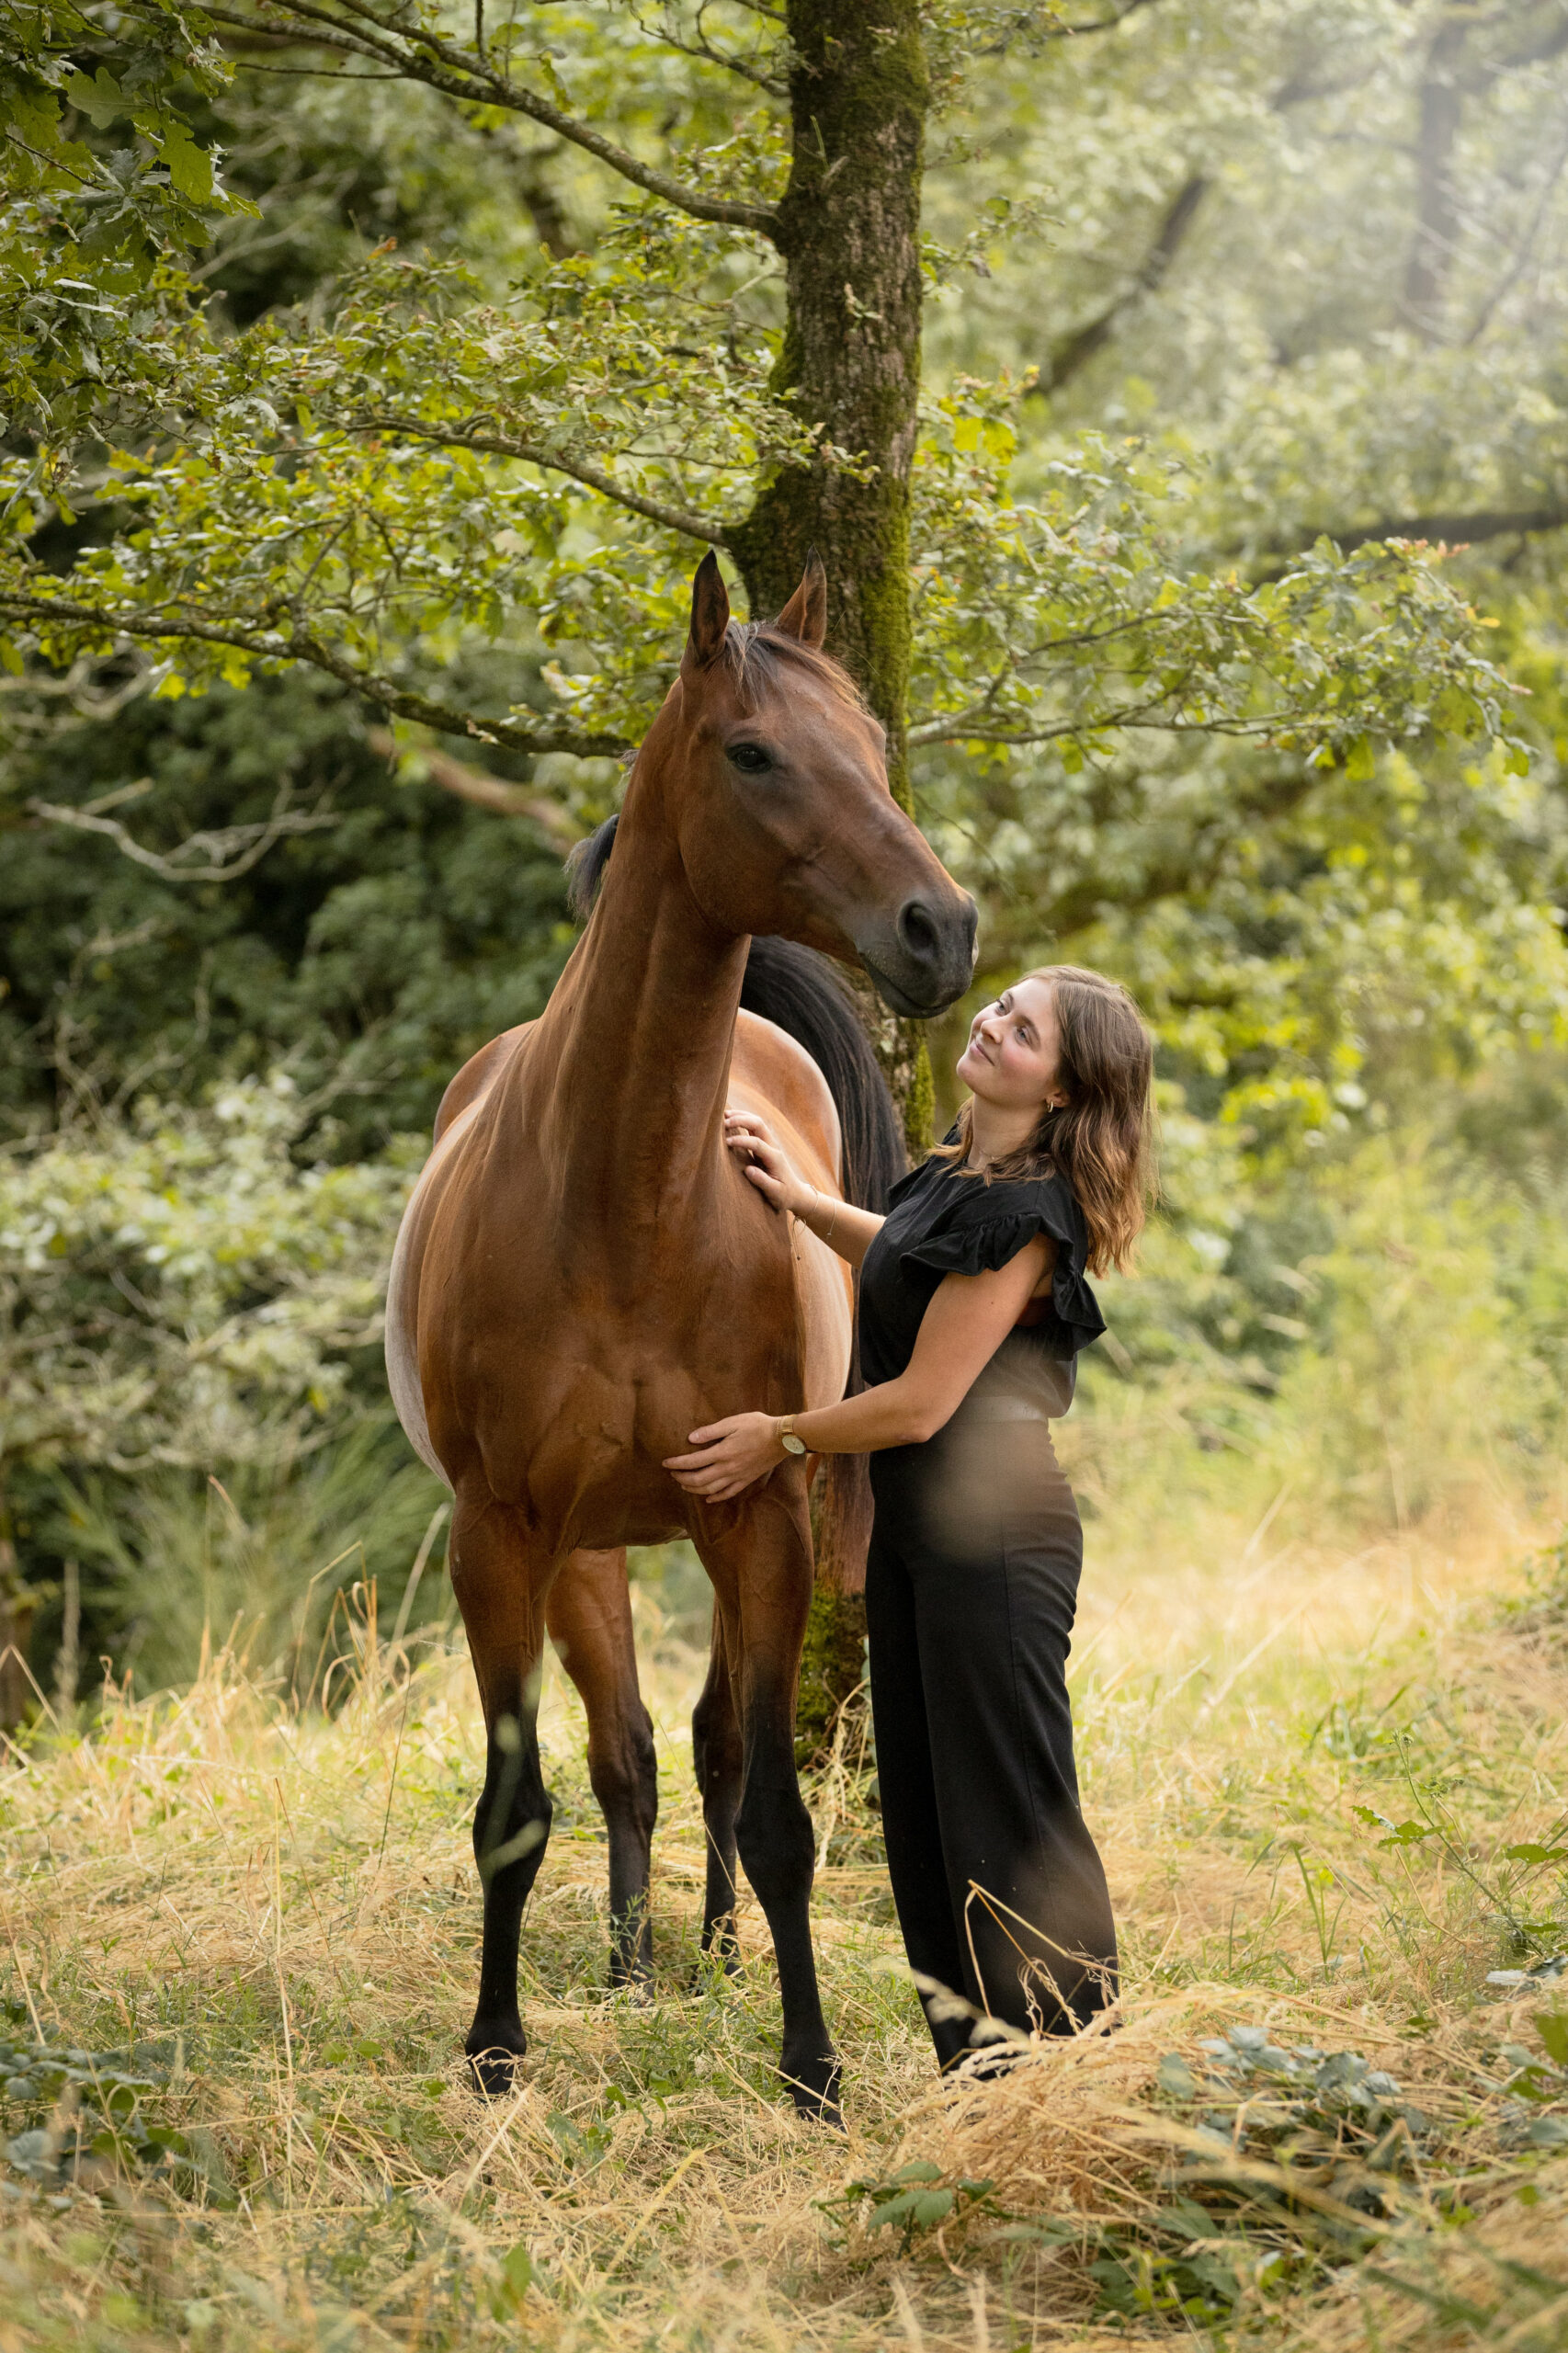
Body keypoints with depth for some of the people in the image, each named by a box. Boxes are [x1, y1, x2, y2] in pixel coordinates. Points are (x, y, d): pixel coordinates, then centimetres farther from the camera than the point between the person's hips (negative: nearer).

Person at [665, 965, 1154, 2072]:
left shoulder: (1020, 1213, -20)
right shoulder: (961, 1168, 8)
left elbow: (920, 1404, -20)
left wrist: (783, 1437, -6)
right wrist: (803, 1200, 21)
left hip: (990, 1533, -10)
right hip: (915, 1524, 10)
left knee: (1010, 1821, -4)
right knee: (925, 1813, 15)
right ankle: (972, 2070, 25)